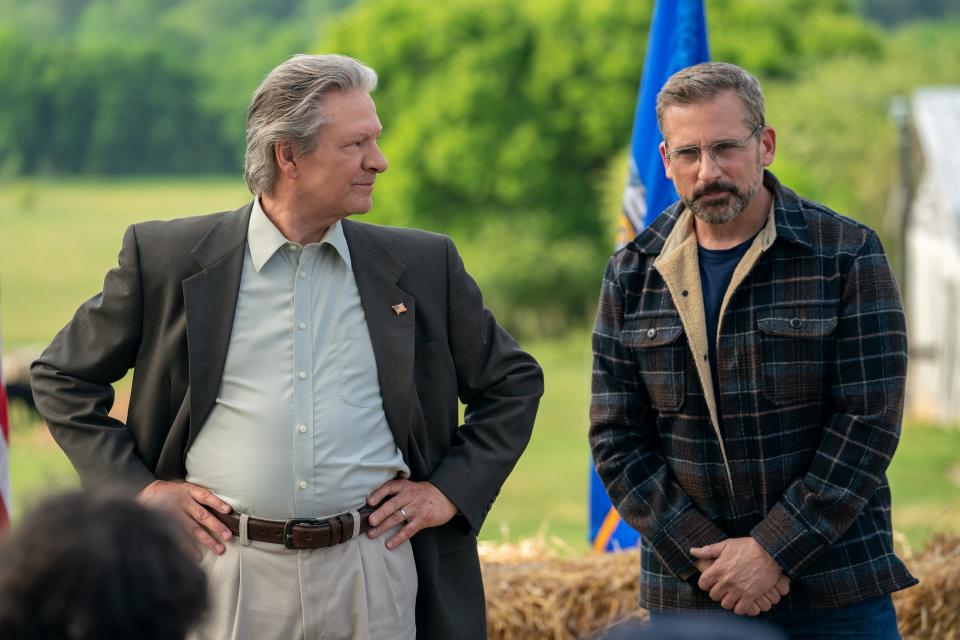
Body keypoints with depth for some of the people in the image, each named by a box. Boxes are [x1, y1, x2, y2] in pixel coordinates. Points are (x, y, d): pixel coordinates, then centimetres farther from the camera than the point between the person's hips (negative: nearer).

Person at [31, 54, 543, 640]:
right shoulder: (167, 258, 1)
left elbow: (514, 382, 17)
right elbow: (63, 376, 10)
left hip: (373, 570, 1)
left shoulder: (423, 266, 6)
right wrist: (138, 487, 0)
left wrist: (450, 491, 6)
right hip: (227, 567, -1)